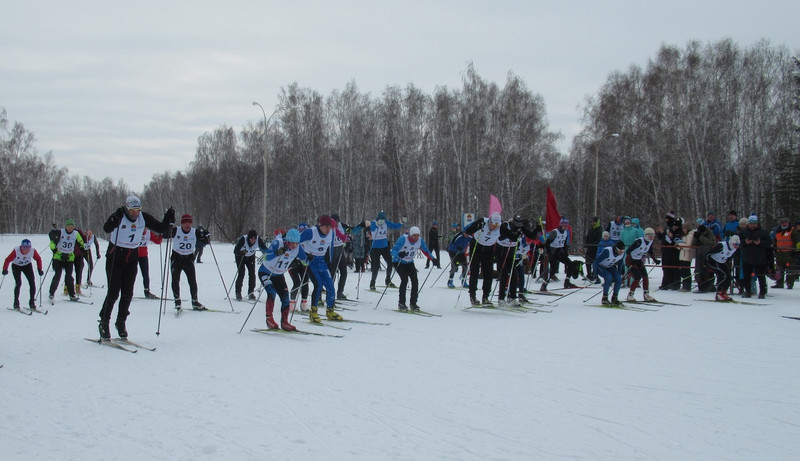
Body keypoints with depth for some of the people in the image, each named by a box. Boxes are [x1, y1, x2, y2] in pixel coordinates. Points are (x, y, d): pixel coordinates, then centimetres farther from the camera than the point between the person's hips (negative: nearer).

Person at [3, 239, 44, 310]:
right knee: (18, 283, -17)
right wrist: (5, 269, -30)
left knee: (32, 283, -10)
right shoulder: (16, 251, -33)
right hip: (16, 266, -2)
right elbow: (8, 260, -25)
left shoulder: (33, 251, -25)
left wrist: (40, 269, -12)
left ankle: (32, 302, 2)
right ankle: (16, 303, -4)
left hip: (27, 265, 3)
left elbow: (38, 259, -9)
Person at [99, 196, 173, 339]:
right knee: (113, 292, -6)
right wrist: (116, 218, -53)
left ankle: (121, 322, 19)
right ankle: (104, 323, 8)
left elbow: (161, 228, -2)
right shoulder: (119, 216, -18)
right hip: (115, 258, -4)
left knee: (127, 294, 3)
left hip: (132, 259, 4)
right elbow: (107, 228, -35)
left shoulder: (144, 218, -6)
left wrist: (168, 220, -21)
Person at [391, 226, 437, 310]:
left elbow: (426, 251, 1)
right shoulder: (403, 239, -26)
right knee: (405, 279, -22)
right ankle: (401, 303, -13)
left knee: (415, 280, -10)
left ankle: (413, 303, 2)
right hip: (398, 262, -5)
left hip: (409, 263, 5)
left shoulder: (420, 241, -12)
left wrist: (432, 259, -16)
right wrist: (399, 254, -52)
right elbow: (393, 251, -30)